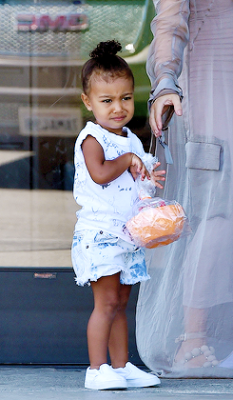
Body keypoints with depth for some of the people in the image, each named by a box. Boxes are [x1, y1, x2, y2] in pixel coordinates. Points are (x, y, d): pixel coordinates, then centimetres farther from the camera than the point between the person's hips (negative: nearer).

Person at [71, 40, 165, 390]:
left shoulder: (132, 141, 15)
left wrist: (147, 180, 5)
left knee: (120, 303, 11)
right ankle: (97, 370, -9)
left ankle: (121, 366, 15)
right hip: (99, 230, -8)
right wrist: (127, 161, -13)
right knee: (107, 302, -11)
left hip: (128, 234, 8)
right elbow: (99, 174, -26)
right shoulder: (92, 138, -10)